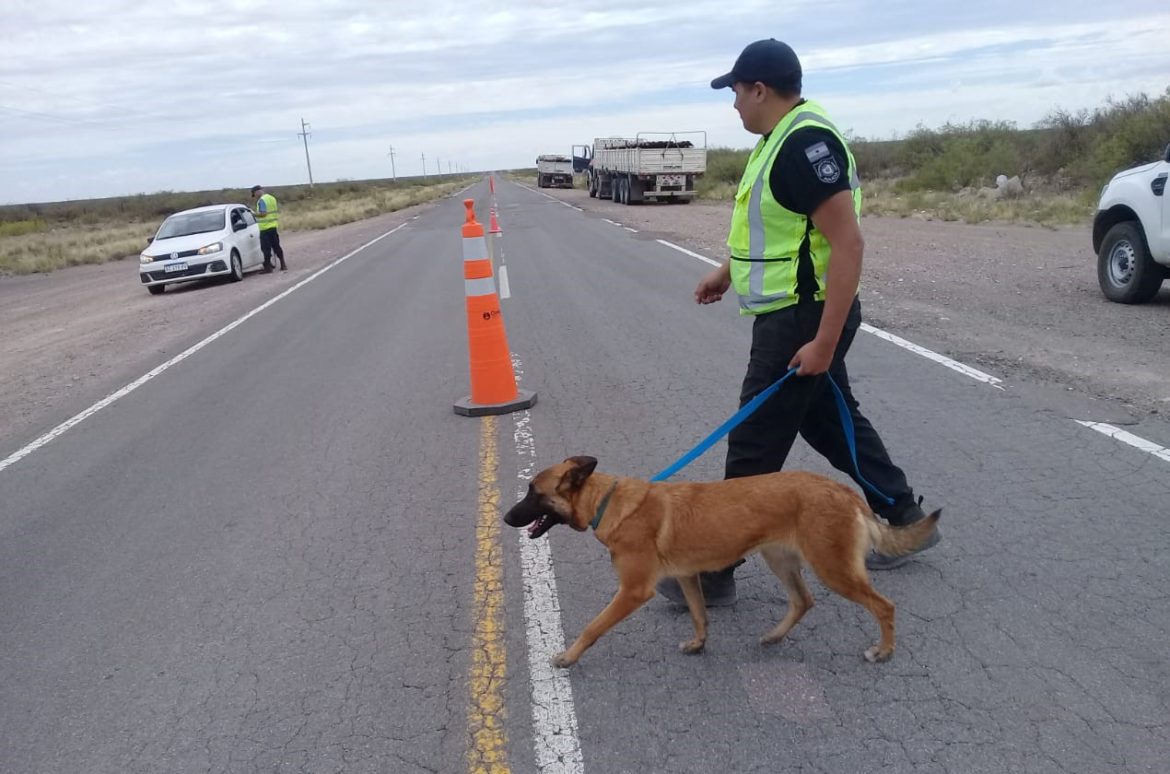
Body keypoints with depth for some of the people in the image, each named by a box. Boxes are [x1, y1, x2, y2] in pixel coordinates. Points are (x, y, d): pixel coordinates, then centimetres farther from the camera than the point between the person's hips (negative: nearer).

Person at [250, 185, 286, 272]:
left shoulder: (262, 200, -13)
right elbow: (277, 211, 18)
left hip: (265, 228, -8)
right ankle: (283, 265, 15)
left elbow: (263, 213, -22)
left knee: (266, 248, -3)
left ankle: (268, 267, -2)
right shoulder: (272, 198, 13)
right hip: (274, 226, 8)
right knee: (276, 246, 13)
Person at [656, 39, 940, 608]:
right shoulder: (781, 138, 12)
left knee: (754, 446, -2)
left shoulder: (807, 142, -21)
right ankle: (906, 520, 36)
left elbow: (848, 243, -26)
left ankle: (714, 571, 11)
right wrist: (727, 273, 30)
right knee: (832, 422, 21)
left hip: (805, 321, -10)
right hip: (793, 315, 10)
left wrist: (825, 341, -27)